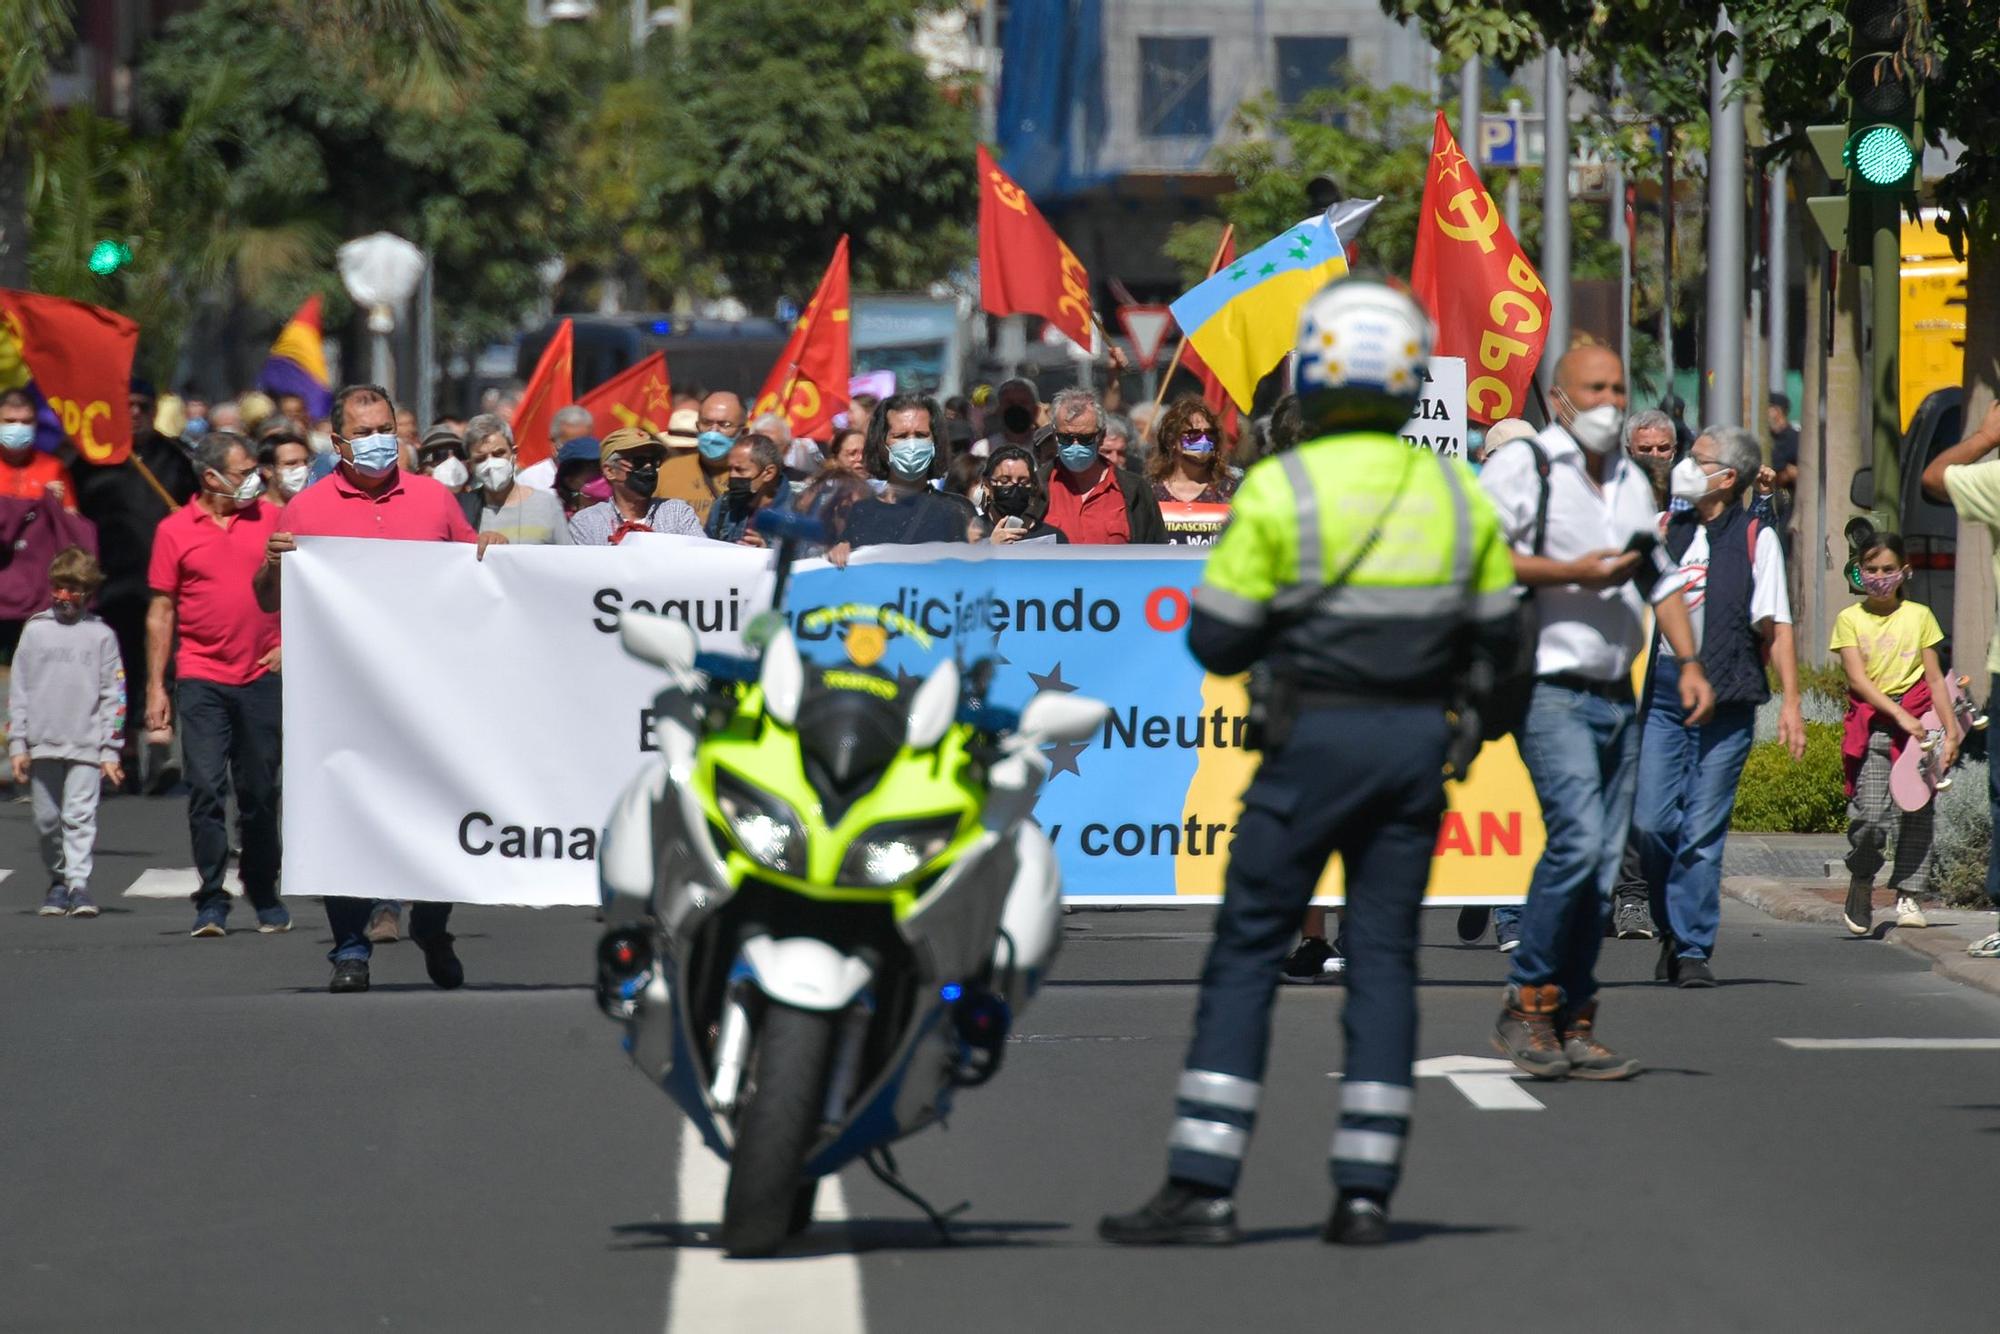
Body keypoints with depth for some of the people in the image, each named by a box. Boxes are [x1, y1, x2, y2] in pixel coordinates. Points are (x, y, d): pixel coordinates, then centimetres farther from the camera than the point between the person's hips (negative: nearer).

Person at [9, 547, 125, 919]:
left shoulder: (101, 636, 5)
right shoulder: (36, 631, 9)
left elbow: (113, 695, 5)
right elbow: (18, 691, 10)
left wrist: (110, 750, 0)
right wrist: (17, 744, 4)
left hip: (85, 745, -2)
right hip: (41, 744, 2)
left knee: (80, 815, -11)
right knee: (46, 818, 6)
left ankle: (79, 884, -14)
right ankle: (58, 881, 19)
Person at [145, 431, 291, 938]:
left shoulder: (270, 519, 6)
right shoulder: (175, 530, 1)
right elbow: (161, 611, 3)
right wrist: (155, 687, 0)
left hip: (261, 677, 2)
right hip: (201, 680, -2)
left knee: (260, 792, 8)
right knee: (207, 788, -10)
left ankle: (264, 896, 20)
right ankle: (211, 903, -8)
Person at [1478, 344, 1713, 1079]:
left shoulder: (1632, 481, 20)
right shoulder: (1522, 465, -3)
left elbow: (1660, 580, 24)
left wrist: (1689, 661, 11)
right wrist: (1571, 573, -15)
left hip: (1618, 696, 7)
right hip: (1551, 688, -7)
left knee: (1601, 867, 5)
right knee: (1578, 840, -20)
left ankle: (1573, 1025, 9)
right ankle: (1526, 1004, -8)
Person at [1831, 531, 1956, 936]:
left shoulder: (1919, 616, 8)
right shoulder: (1850, 619, 4)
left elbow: (1934, 678, 9)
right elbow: (1858, 679, -4)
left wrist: (1951, 730, 4)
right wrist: (1899, 715, -15)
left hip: (1917, 722, 2)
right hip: (1870, 722, -2)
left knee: (1917, 811, -1)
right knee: (1870, 814, -13)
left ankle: (1907, 896, 8)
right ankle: (1861, 883, 8)